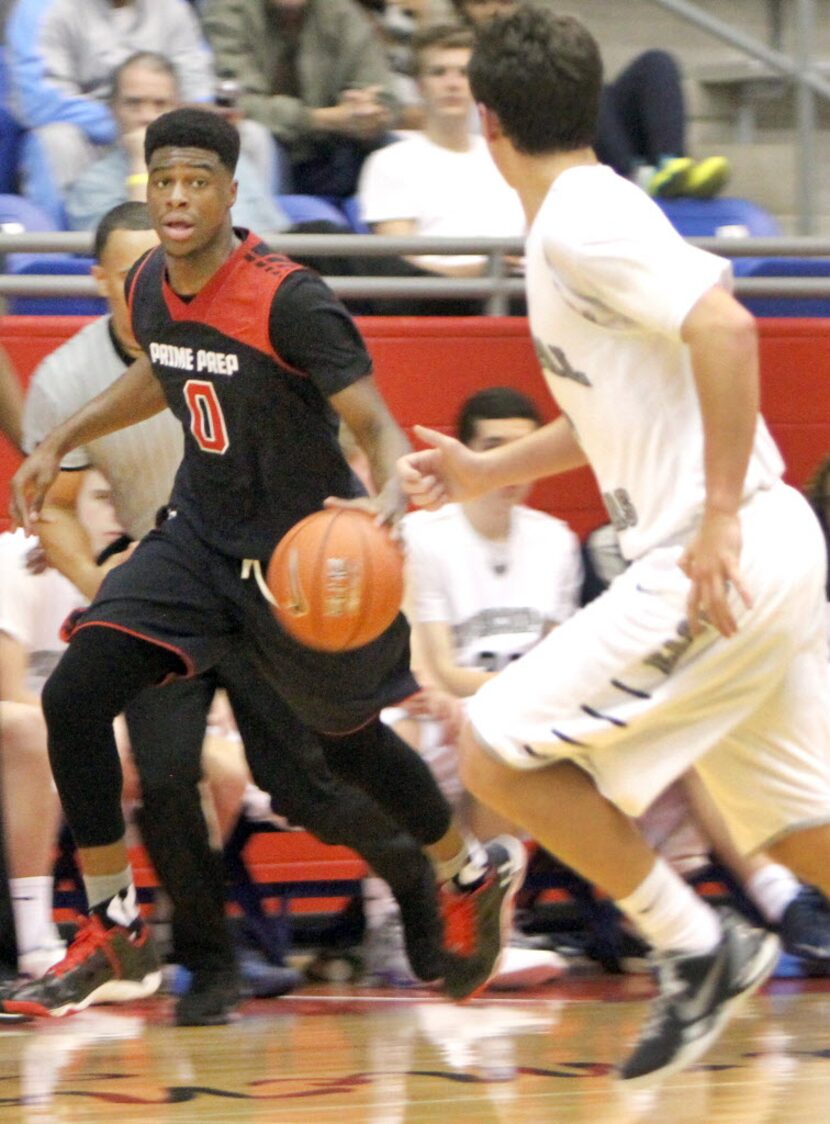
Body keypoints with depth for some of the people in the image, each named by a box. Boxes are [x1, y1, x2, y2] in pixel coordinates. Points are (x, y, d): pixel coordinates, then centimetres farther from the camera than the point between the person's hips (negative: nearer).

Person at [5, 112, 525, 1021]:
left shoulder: (287, 300, -25)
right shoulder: (149, 288, -4)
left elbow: (377, 425, -27)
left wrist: (388, 501, -47)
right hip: (201, 538, 6)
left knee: (347, 742, 13)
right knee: (73, 697, -12)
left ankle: (473, 875, 45)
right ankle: (114, 939, -1)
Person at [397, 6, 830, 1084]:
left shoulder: (581, 219, -12)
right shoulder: (579, 216, 18)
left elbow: (723, 328, -26)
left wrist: (719, 517, -25)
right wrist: (486, 471, 27)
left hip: (720, 563, -10)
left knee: (497, 750, -5)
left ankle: (697, 946, 1)